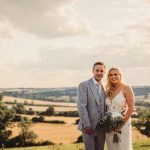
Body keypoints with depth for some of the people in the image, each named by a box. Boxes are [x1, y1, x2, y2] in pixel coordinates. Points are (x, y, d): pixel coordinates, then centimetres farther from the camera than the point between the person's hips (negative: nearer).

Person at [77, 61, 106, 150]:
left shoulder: (105, 88, 12)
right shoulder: (84, 85, -6)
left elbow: (105, 107, 14)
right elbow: (81, 106, -13)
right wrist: (87, 125, -17)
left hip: (102, 128, 5)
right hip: (89, 127, -5)